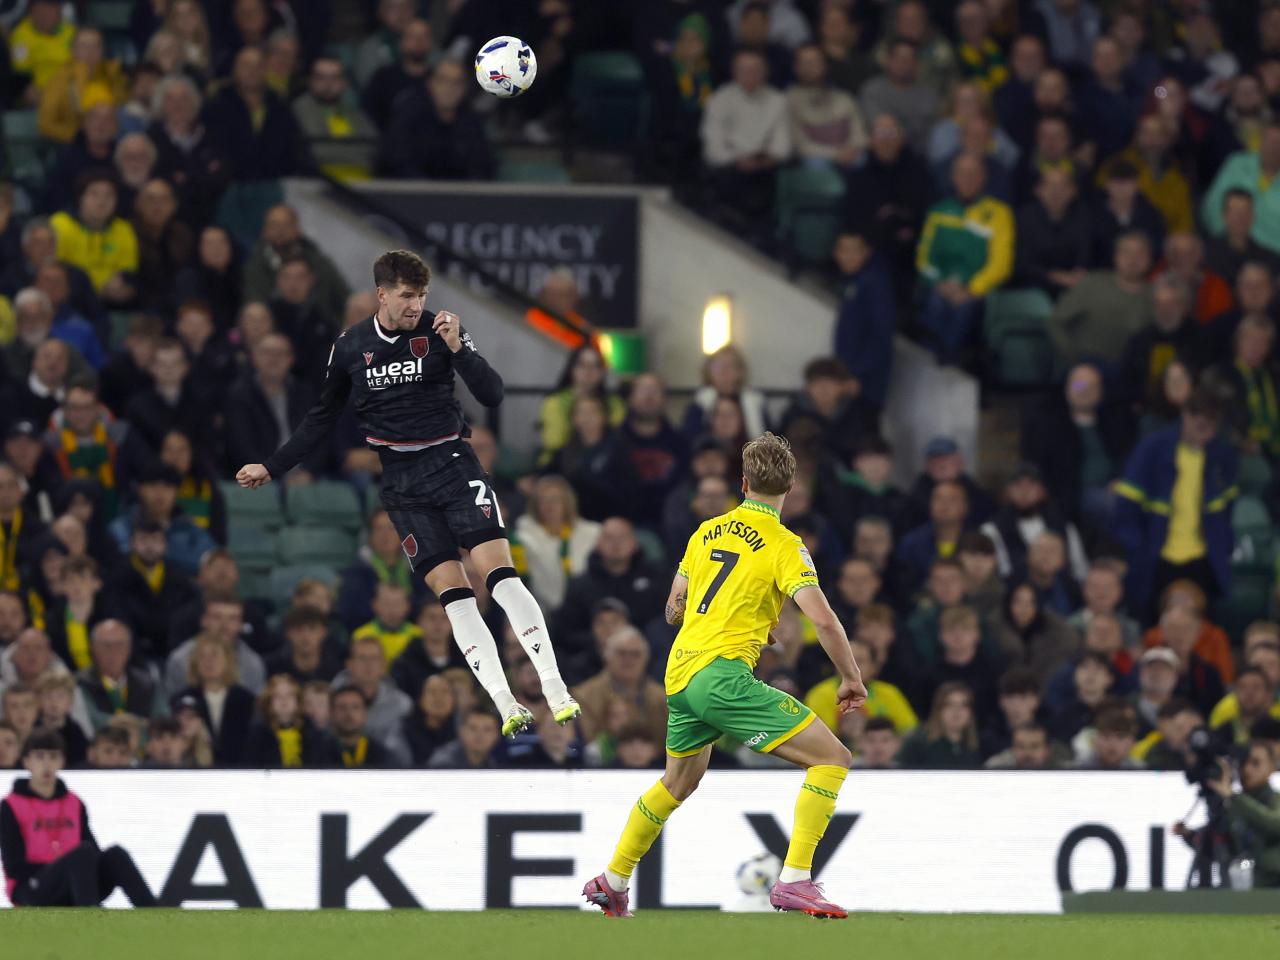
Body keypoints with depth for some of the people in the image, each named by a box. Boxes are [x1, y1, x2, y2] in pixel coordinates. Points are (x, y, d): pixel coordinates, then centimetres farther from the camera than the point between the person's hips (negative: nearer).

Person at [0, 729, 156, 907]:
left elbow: (94, 857, 9)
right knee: (84, 851, -31)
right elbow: (16, 867, -8)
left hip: (71, 899, 5)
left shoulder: (74, 804, 16)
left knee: (115, 855, -22)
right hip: (33, 890, -5)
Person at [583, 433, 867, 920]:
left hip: (678, 673, 7)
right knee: (832, 758, -6)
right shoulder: (783, 545, -5)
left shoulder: (707, 531, 14)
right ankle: (794, 880, -17)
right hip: (723, 674, -7)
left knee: (678, 783, 31)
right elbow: (823, 619, -15)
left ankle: (612, 881, 40)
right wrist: (851, 679, -2)